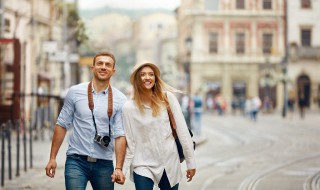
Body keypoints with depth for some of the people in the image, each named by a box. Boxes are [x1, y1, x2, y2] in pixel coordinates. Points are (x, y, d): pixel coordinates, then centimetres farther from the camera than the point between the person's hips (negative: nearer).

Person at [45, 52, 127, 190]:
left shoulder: (120, 99, 0)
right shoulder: (75, 92, 1)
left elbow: (120, 135, -4)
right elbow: (62, 125, 5)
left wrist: (119, 168, -12)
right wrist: (52, 158, 2)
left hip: (104, 164, 1)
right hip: (76, 161, -1)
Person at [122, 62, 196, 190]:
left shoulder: (167, 98, -2)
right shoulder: (129, 108, -4)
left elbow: (182, 130, -2)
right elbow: (129, 142, 0)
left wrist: (190, 161, -2)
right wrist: (122, 170, -5)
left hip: (170, 164, 1)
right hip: (143, 165, -1)